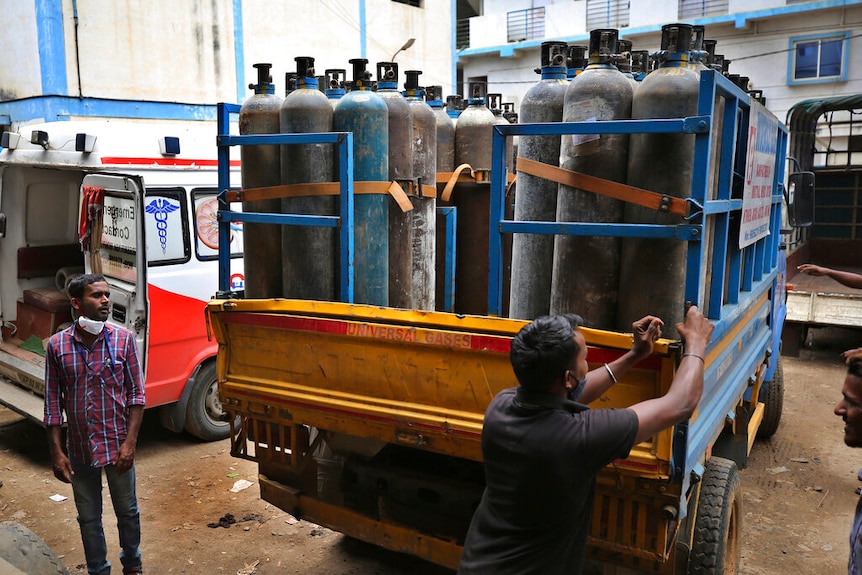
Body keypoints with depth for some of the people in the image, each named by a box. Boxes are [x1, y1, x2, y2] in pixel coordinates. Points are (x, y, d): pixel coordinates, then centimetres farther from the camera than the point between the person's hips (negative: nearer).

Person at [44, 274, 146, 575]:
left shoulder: (124, 339, -8)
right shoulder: (56, 345, -6)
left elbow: (136, 394, -5)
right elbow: (53, 403, -1)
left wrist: (130, 442, -11)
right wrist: (56, 453, -3)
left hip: (118, 445, -1)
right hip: (79, 449, 1)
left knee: (127, 511, 15)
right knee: (88, 517, 15)